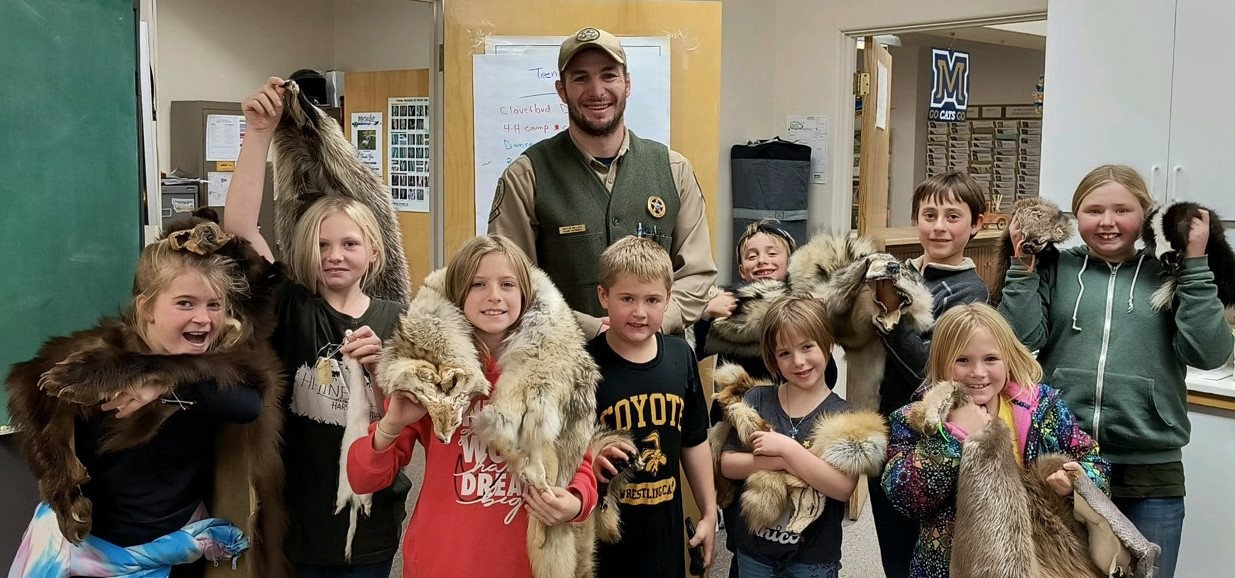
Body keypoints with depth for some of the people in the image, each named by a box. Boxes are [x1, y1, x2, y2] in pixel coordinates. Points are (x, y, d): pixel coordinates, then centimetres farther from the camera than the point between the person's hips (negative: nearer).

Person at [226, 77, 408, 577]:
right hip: (299, 516, -1)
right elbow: (238, 227, -17)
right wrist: (259, 132, -22)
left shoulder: (394, 320, -2)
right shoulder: (291, 309, -5)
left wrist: (380, 367, -21)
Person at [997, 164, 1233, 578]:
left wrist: (1195, 265, -10)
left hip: (1151, 473, 0)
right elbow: (1020, 340, -6)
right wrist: (1022, 267, -10)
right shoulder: (1055, 269, 3)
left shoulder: (1169, 275, 3)